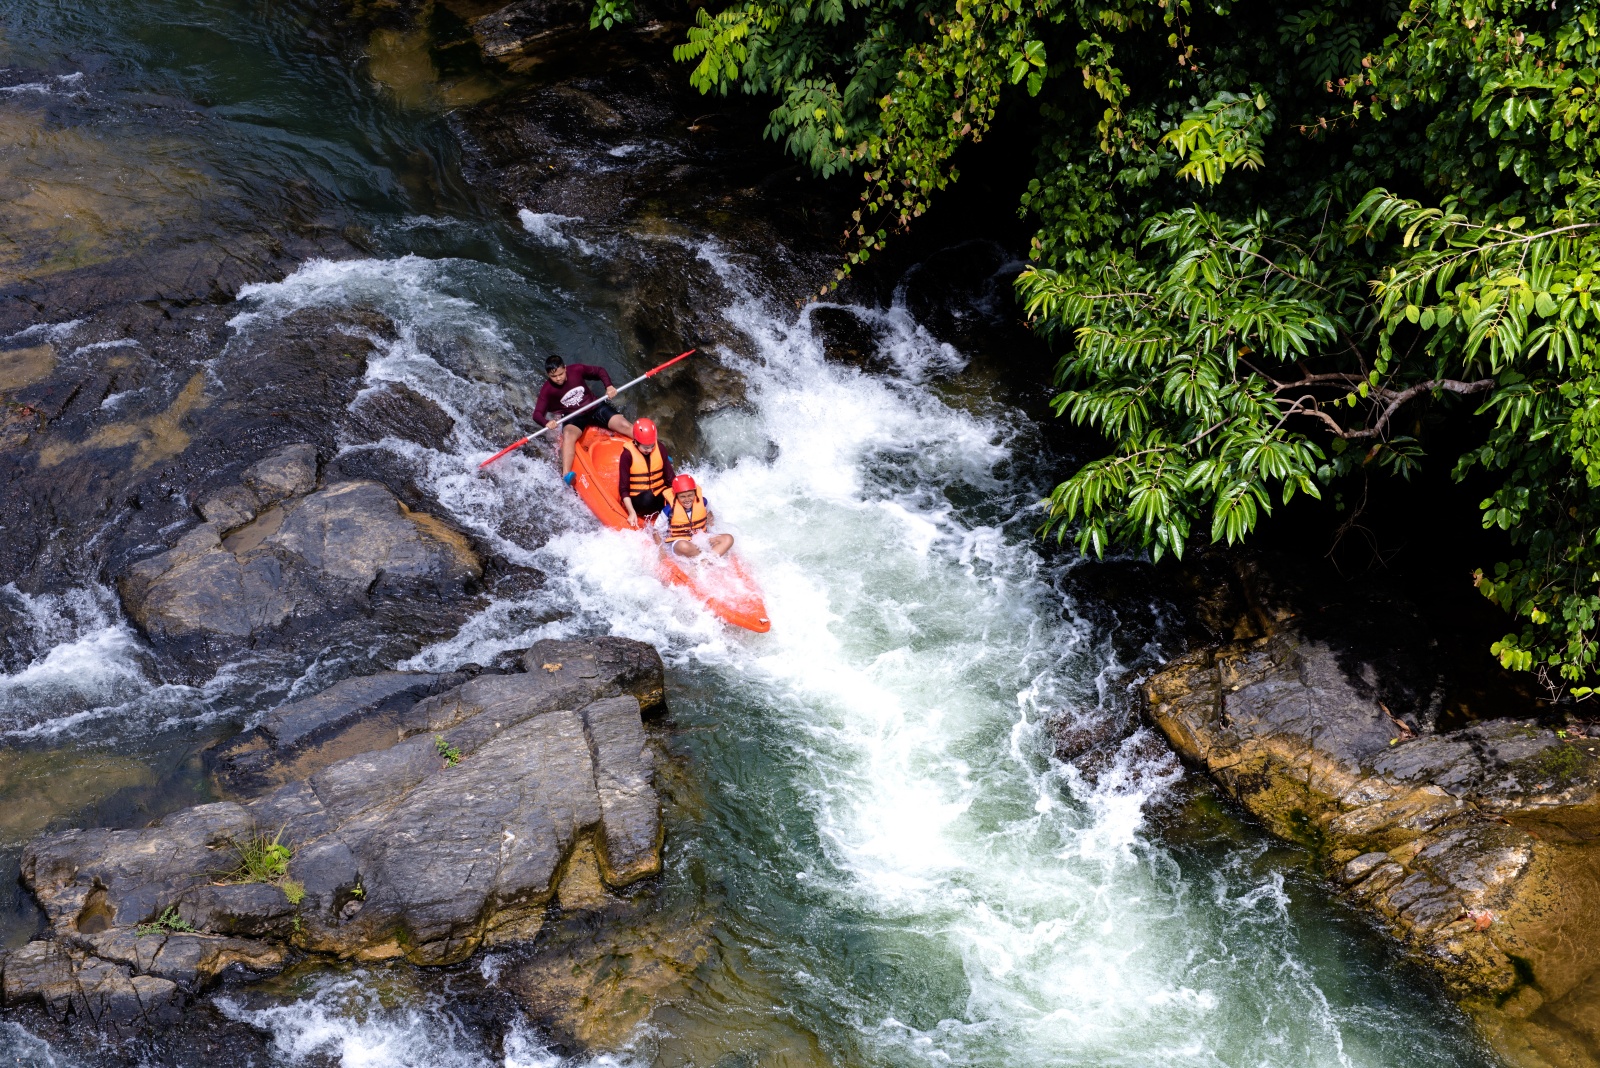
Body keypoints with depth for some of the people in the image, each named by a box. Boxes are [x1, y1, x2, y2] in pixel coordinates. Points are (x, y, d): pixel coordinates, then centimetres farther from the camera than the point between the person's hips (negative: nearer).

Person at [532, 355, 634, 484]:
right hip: (574, 418, -2)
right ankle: (566, 476, -52)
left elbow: (599, 371, 6)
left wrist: (609, 386, -12)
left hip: (595, 408, 3)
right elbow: (537, 414, -14)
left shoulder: (576, 370, -9)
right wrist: (546, 422, -37)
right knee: (568, 435, -36)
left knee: (626, 426, -16)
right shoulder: (547, 390, -11)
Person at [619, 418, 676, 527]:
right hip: (637, 501, -4)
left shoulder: (659, 449, -1)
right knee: (647, 498, -37)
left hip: (659, 498, 4)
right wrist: (631, 512, -23)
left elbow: (671, 477, 2)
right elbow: (623, 489, -12)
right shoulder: (627, 455, -12)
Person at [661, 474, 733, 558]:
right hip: (680, 541, -5)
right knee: (683, 546, -43)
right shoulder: (670, 509, -14)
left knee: (728, 539, -18)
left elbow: (709, 515, 19)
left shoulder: (702, 501, -4)